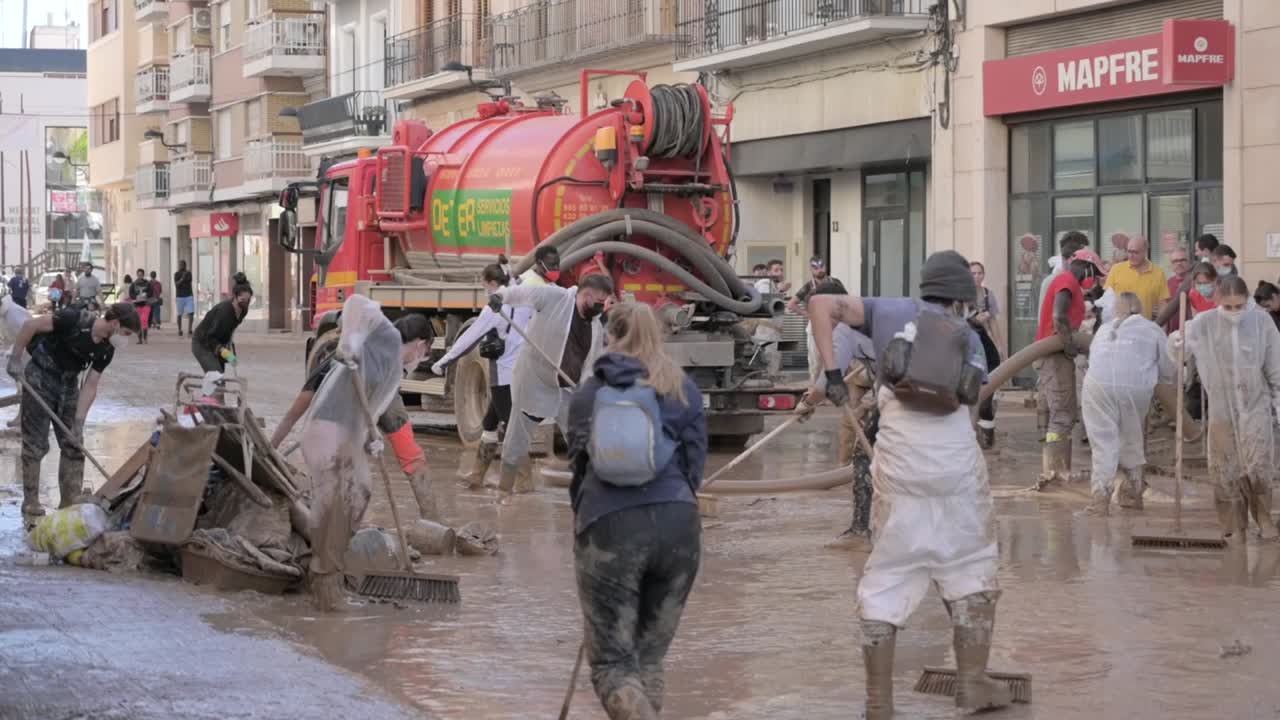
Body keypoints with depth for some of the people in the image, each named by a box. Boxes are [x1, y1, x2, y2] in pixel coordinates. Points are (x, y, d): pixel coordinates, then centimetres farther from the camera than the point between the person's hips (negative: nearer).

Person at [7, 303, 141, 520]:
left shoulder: (106, 350, -6)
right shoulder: (76, 321, -25)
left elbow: (90, 387, -4)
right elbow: (31, 325, -20)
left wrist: (78, 422, -11)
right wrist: (15, 359, -17)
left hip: (67, 383, 6)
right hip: (40, 377, -6)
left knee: (74, 444, 3)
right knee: (35, 443, -3)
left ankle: (71, 501, 9)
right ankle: (30, 502, 5)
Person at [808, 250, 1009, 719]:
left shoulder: (888, 311, 14)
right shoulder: (966, 335, 14)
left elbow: (821, 304, 6)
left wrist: (831, 374, 3)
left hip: (898, 462, 1)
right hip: (956, 461, 0)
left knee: (887, 575, 7)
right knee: (971, 567, 18)